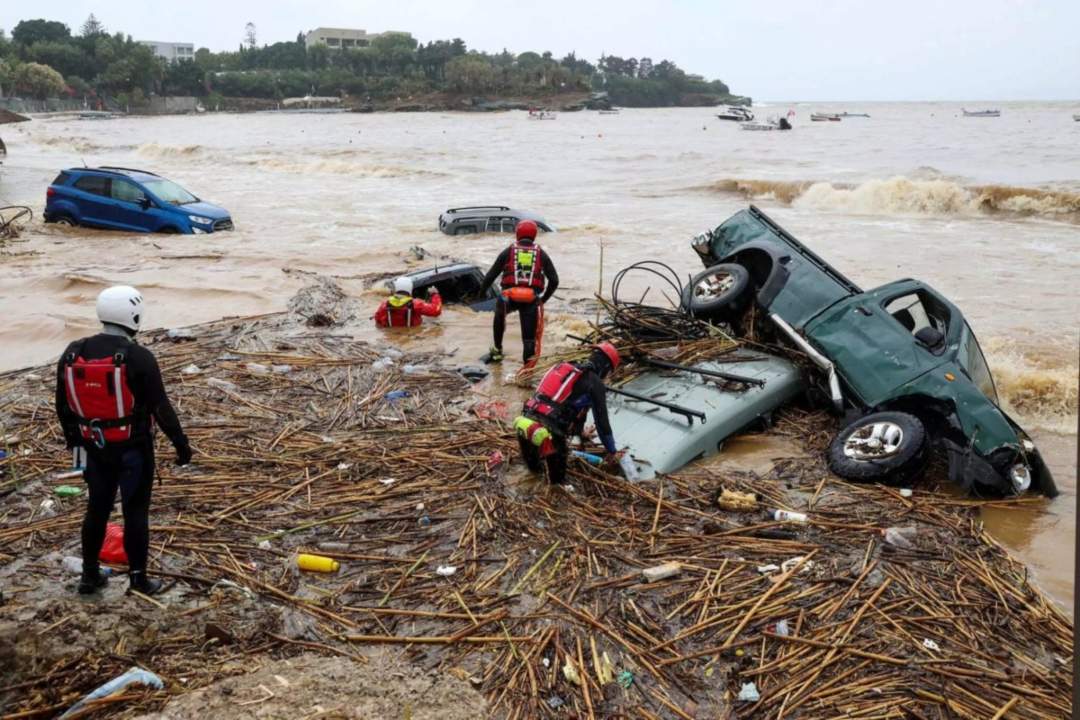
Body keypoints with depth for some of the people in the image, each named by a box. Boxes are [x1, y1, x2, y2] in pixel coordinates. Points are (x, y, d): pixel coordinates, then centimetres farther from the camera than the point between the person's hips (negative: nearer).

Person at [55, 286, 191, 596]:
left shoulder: (72, 354, -2)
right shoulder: (139, 357, -19)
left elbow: (62, 405, 8)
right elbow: (160, 407, -15)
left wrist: (73, 438, 22)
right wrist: (181, 442, -5)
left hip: (94, 447, 5)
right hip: (133, 448, -5)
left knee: (97, 508, 18)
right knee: (135, 512, 6)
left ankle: (89, 574, 28)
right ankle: (138, 577, 15)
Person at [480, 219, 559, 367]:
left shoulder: (508, 252, 9)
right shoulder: (541, 254, 11)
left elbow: (490, 276, 7)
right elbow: (554, 281, 8)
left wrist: (482, 291, 23)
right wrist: (544, 298, 21)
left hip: (509, 296, 1)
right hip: (532, 299, -1)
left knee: (499, 315, 33)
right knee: (529, 337, 5)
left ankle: (497, 351, 36)